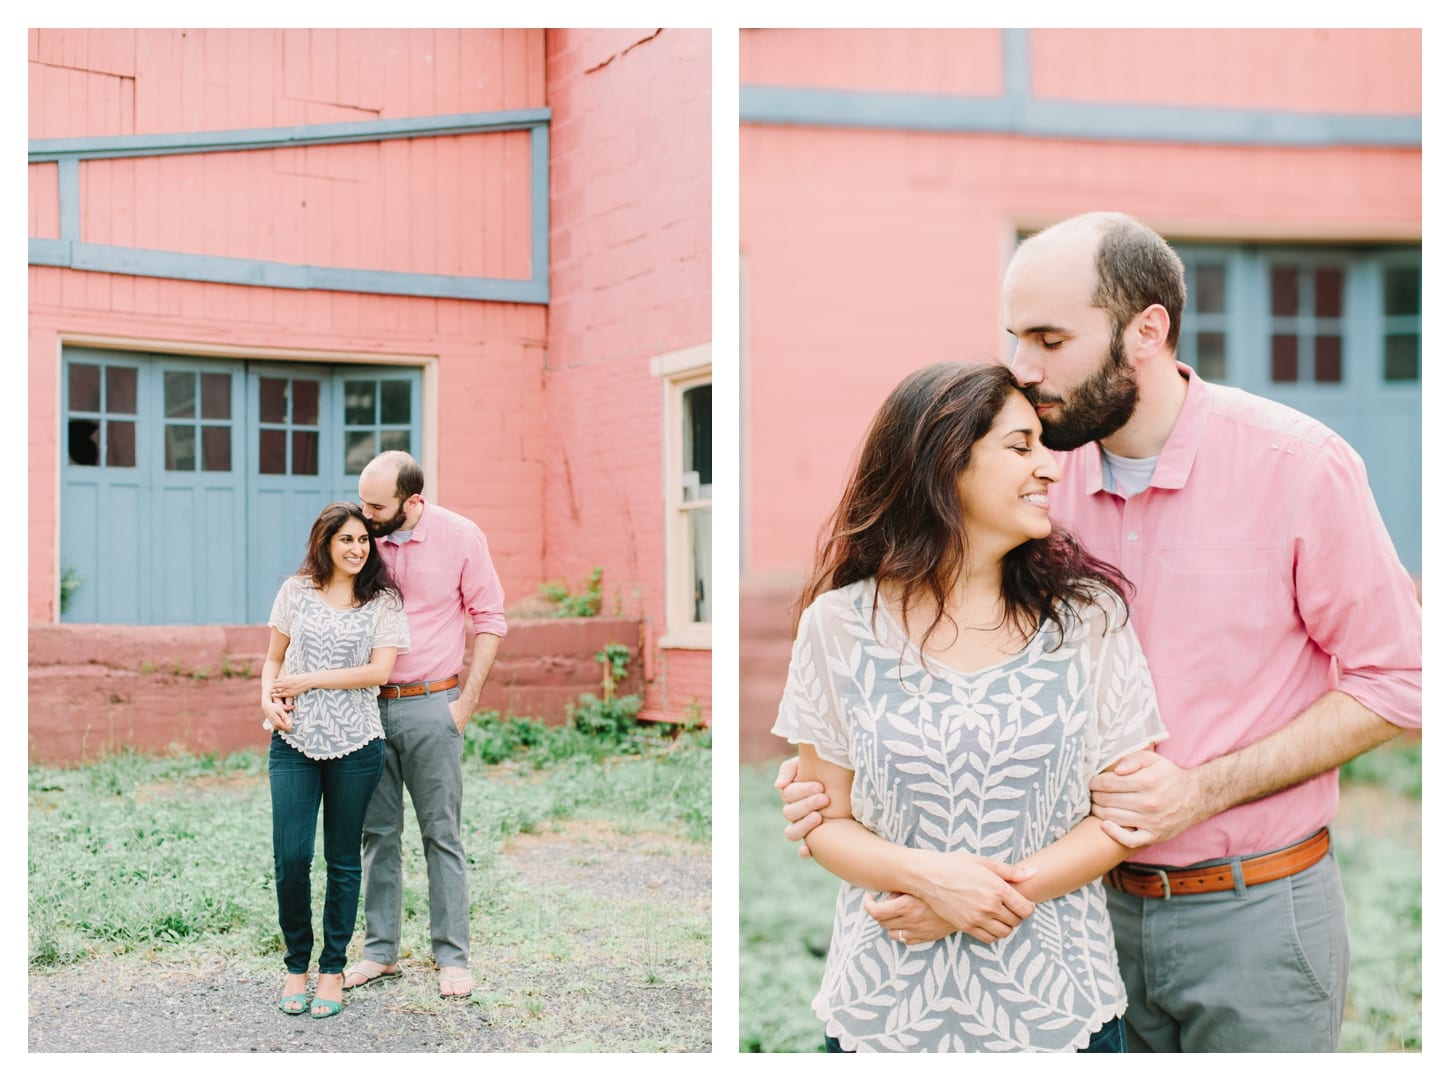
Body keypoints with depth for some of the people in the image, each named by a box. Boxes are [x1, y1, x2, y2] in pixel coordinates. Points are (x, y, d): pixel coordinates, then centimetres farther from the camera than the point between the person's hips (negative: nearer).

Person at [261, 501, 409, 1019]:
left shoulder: (382, 601, 2)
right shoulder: (296, 591, 7)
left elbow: (379, 670, -8)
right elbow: (273, 658, 15)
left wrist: (308, 681, -11)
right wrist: (268, 699, -5)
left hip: (355, 743, -1)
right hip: (294, 742, 1)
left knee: (343, 861, 6)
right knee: (290, 857, -6)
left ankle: (333, 968, 19)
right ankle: (296, 965, 13)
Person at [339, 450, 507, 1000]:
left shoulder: (461, 537, -7)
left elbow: (489, 620, -1)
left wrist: (465, 702, -6)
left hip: (430, 705, -3)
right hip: (368, 705, 3)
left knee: (442, 834, 2)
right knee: (377, 832, 10)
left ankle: (452, 957, 10)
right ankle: (380, 949, 21)